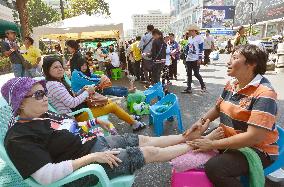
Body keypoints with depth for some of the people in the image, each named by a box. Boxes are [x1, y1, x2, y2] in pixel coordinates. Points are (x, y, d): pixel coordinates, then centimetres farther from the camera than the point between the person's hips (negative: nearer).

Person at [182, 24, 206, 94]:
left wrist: (200, 59, -15)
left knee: (196, 73, -4)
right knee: (189, 74, 6)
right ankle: (189, 88, 12)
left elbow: (201, 49, -11)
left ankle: (203, 86, 19)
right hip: (189, 59, 7)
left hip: (196, 59, -7)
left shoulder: (199, 38, -7)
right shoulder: (190, 38, 14)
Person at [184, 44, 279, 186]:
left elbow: (254, 137, -28)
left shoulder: (264, 94, -22)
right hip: (229, 140, 8)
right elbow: (217, 108, 16)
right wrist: (201, 121, -4)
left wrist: (212, 145, -26)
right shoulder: (231, 84, 2)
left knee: (214, 168, -30)